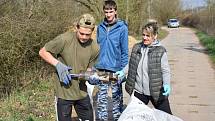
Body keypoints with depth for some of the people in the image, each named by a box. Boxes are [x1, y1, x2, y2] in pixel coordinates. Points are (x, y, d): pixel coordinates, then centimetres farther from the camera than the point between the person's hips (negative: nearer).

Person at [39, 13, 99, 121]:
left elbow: (89, 68, 7)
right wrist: (58, 64, -22)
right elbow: (43, 52, -9)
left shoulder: (95, 48, -5)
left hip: (82, 92, 4)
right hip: (63, 92, -4)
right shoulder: (65, 39, -18)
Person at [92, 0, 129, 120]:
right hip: (101, 68, 3)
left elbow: (125, 51, -5)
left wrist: (123, 69, -11)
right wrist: (94, 66, 10)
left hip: (116, 69, -3)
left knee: (116, 97, 9)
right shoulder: (100, 27, 6)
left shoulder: (122, 28, -5)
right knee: (101, 98, 9)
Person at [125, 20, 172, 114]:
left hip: (156, 92, -4)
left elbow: (165, 71, -9)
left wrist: (166, 84, -24)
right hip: (139, 91, 4)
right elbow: (130, 65, 13)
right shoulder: (136, 47, 4)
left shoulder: (160, 51, -9)